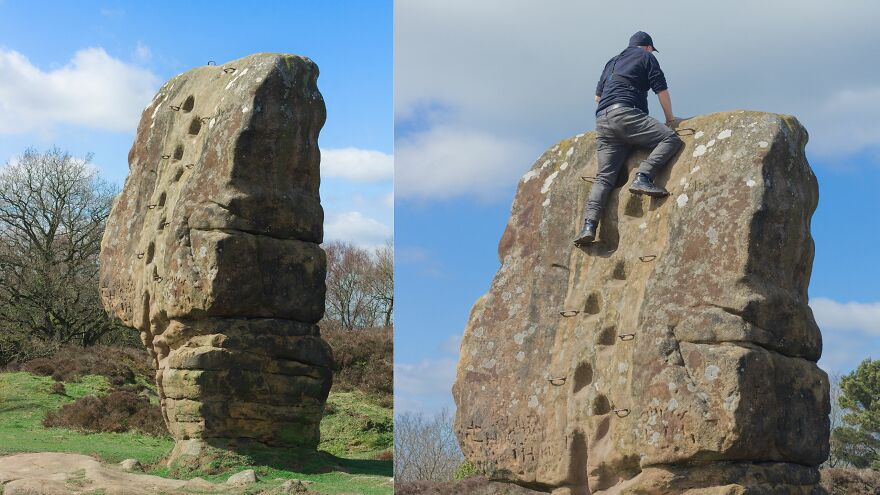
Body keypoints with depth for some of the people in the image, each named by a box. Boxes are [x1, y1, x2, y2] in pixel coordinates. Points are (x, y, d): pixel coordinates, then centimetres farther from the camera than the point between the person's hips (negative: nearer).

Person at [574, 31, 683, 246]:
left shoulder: (612, 62, 32)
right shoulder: (646, 57, 14)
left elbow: (598, 96, 35)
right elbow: (661, 90, 9)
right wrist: (670, 118, 20)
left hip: (602, 120, 7)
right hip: (626, 113, -6)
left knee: (604, 177, 1)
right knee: (671, 139, -7)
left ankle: (589, 225, -16)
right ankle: (643, 177, -28)